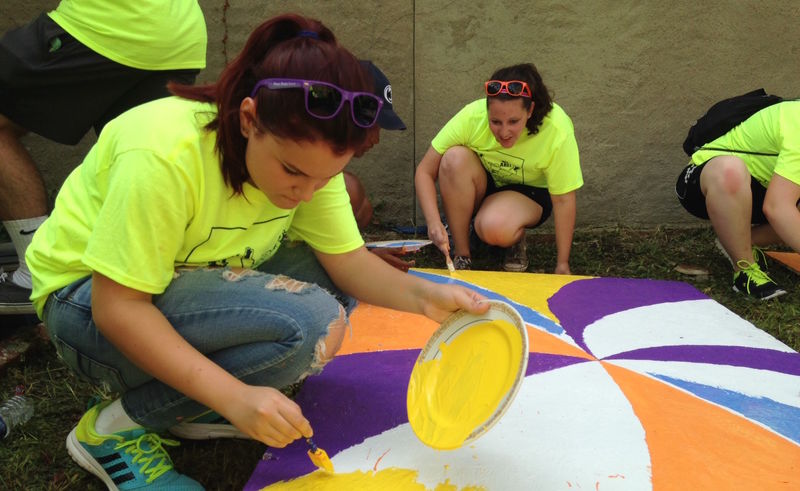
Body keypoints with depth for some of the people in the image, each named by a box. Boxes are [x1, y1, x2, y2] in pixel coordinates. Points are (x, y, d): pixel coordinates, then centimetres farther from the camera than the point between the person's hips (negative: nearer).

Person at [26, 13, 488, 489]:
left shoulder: (306, 152, -12)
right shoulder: (165, 156, -33)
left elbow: (347, 258, -13)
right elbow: (117, 307, -31)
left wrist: (421, 294, -31)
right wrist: (235, 397, -37)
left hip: (197, 278, 8)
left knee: (335, 288, -9)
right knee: (303, 324, -28)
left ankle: (196, 406, -1)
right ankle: (115, 427, -11)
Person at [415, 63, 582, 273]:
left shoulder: (557, 131, -30)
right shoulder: (472, 117, -28)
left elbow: (563, 200, -22)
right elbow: (424, 171, -23)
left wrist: (562, 265, -18)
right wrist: (434, 222, -38)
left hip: (530, 193, -2)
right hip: (481, 186, 3)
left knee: (494, 228, -36)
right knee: (455, 158, -32)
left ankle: (516, 237, 3)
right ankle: (461, 254, -16)